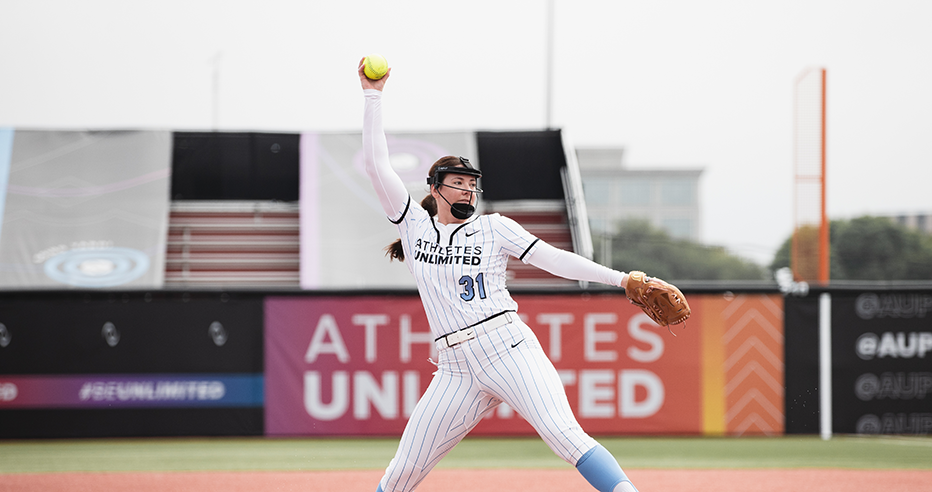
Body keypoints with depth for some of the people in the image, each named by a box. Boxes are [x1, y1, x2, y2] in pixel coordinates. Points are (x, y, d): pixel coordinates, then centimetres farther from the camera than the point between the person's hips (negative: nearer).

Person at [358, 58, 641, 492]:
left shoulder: (494, 228, 9)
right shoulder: (414, 225, 14)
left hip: (508, 348, -2)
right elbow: (377, 166, 9)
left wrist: (621, 278, -8)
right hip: (456, 369, 2)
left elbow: (555, 259, 3)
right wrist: (373, 95, 6)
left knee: (564, 435, -22)